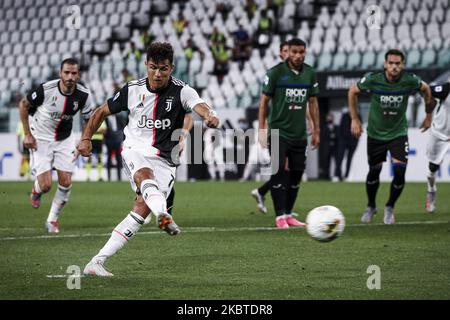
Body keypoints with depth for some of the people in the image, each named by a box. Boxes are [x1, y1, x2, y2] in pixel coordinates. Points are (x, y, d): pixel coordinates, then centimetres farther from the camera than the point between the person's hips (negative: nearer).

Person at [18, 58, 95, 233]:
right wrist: (27, 134, -11)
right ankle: (36, 190, 28)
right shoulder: (46, 89, -26)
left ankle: (53, 219, 19)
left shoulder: (83, 95, -18)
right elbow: (23, 104, -9)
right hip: (40, 139, -3)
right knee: (45, 185, -10)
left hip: (64, 139, 3)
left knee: (66, 182, -3)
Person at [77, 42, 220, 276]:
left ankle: (97, 262, -14)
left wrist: (210, 116, -52)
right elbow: (102, 111, 15)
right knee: (145, 175, -35)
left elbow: (200, 106, -29)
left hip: (165, 162, 0)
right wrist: (86, 138, 6)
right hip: (135, 152, 0)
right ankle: (163, 215, -67)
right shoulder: (132, 90, 1)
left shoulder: (182, 91, -6)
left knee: (142, 207, -17)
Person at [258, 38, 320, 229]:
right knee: (278, 172, -10)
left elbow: (313, 103, 13)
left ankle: (288, 214, 18)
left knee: (297, 173, 7)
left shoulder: (310, 74, 5)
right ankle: (280, 216, -6)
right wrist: (262, 130, -10)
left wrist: (316, 130, 11)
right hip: (278, 131, -5)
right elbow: (264, 101, -5)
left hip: (299, 133, 5)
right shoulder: (275, 73, -9)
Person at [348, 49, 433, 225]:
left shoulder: (410, 81, -17)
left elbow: (426, 89, 6)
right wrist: (355, 119, 0)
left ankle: (389, 208, 12)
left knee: (399, 172, -14)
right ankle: (371, 207, 36)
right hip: (375, 133, 0)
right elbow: (352, 92, -1)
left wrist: (428, 115, 13)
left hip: (398, 133, 0)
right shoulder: (372, 79, -19)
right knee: (374, 172, 9)